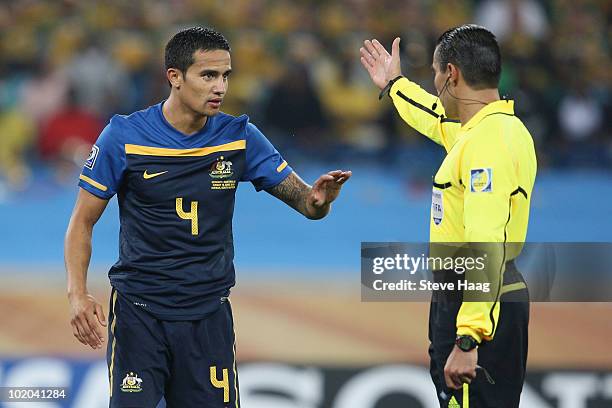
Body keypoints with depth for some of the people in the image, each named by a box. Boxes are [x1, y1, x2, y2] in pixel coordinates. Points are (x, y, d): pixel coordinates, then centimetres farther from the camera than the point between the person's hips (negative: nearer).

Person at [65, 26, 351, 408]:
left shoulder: (240, 136, 0)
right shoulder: (123, 137, -7)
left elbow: (304, 202, 1)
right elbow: (83, 221, -3)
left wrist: (318, 199, -25)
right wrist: (78, 293, -17)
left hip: (209, 315, 3)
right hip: (139, 313, -2)